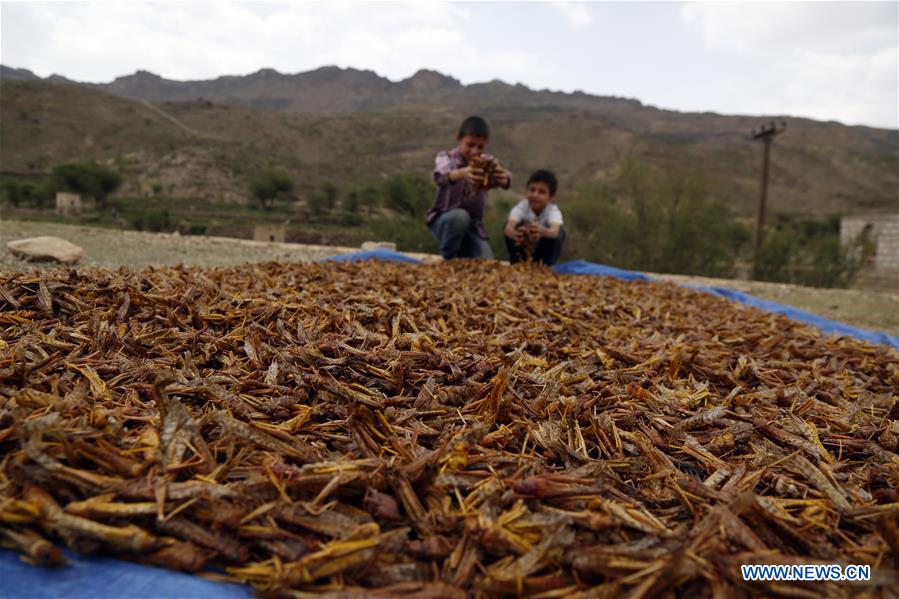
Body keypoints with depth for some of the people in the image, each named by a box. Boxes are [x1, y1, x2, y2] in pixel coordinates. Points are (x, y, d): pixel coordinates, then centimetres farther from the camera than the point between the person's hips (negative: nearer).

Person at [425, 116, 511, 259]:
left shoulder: (488, 162, -5)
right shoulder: (446, 157, -12)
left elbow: (505, 181, -26)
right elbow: (440, 178, -37)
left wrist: (504, 178, -53)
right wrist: (461, 173, -60)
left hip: (472, 225, 3)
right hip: (443, 220, -2)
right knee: (460, 216, -35)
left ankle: (462, 255, 18)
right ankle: (448, 259, -10)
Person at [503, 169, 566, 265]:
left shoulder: (553, 210, -26)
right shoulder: (521, 206, -25)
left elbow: (555, 231, -49)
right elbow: (509, 227, -44)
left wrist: (543, 231, -74)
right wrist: (514, 234, -70)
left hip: (544, 250, 0)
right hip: (523, 247, 0)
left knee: (560, 231, -29)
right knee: (512, 224, -26)